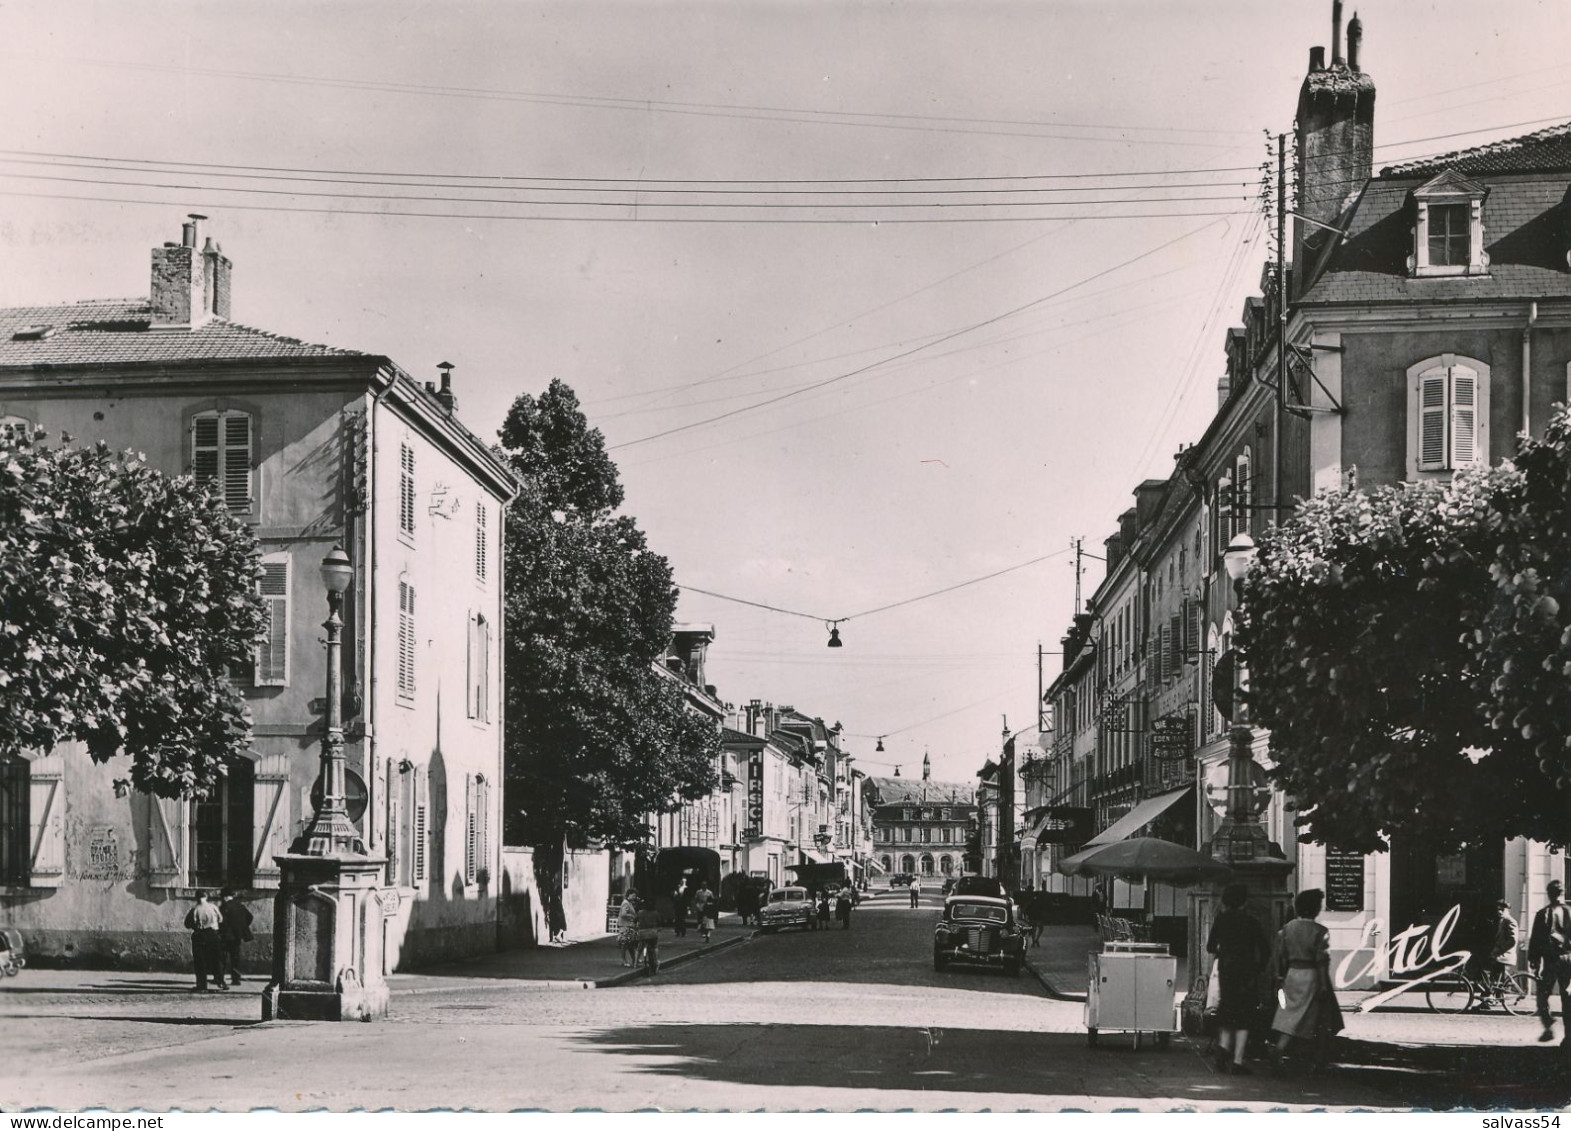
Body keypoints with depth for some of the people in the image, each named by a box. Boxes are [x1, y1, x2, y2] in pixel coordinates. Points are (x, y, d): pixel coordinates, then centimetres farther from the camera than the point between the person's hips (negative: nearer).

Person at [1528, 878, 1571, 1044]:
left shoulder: (1543, 914, -2)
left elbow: (1534, 939, -2)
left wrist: (1533, 961, 4)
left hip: (1550, 960, -2)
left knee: (1543, 994, 8)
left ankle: (1549, 1026, -10)